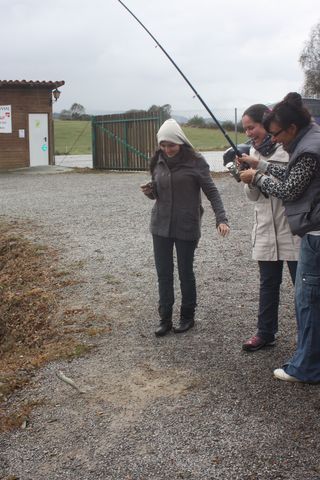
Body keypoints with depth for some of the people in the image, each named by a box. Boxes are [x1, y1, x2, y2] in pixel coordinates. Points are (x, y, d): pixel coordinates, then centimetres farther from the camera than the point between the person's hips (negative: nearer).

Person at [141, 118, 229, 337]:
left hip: (186, 227, -4)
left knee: (186, 273, 7)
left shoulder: (195, 161, -9)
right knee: (163, 273, 7)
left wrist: (221, 218, -22)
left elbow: (212, 191, -10)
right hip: (161, 226, 4)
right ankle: (165, 318, 17)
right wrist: (150, 191, -8)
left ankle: (188, 316, 24)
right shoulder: (158, 162, 5)